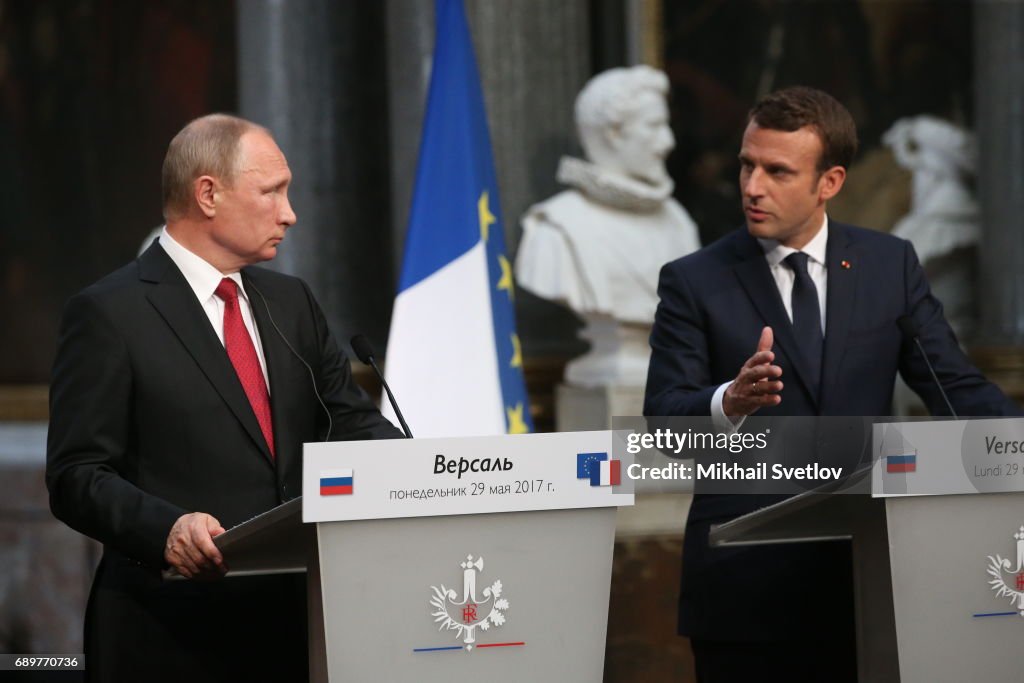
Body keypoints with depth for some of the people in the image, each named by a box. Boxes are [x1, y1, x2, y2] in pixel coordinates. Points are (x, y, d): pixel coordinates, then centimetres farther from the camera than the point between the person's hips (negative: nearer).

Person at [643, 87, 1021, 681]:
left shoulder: (890, 265, 8)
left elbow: (957, 387, 6)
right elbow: (663, 420, -7)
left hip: (867, 580, 2)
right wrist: (729, 403, -28)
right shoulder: (694, 282, 1)